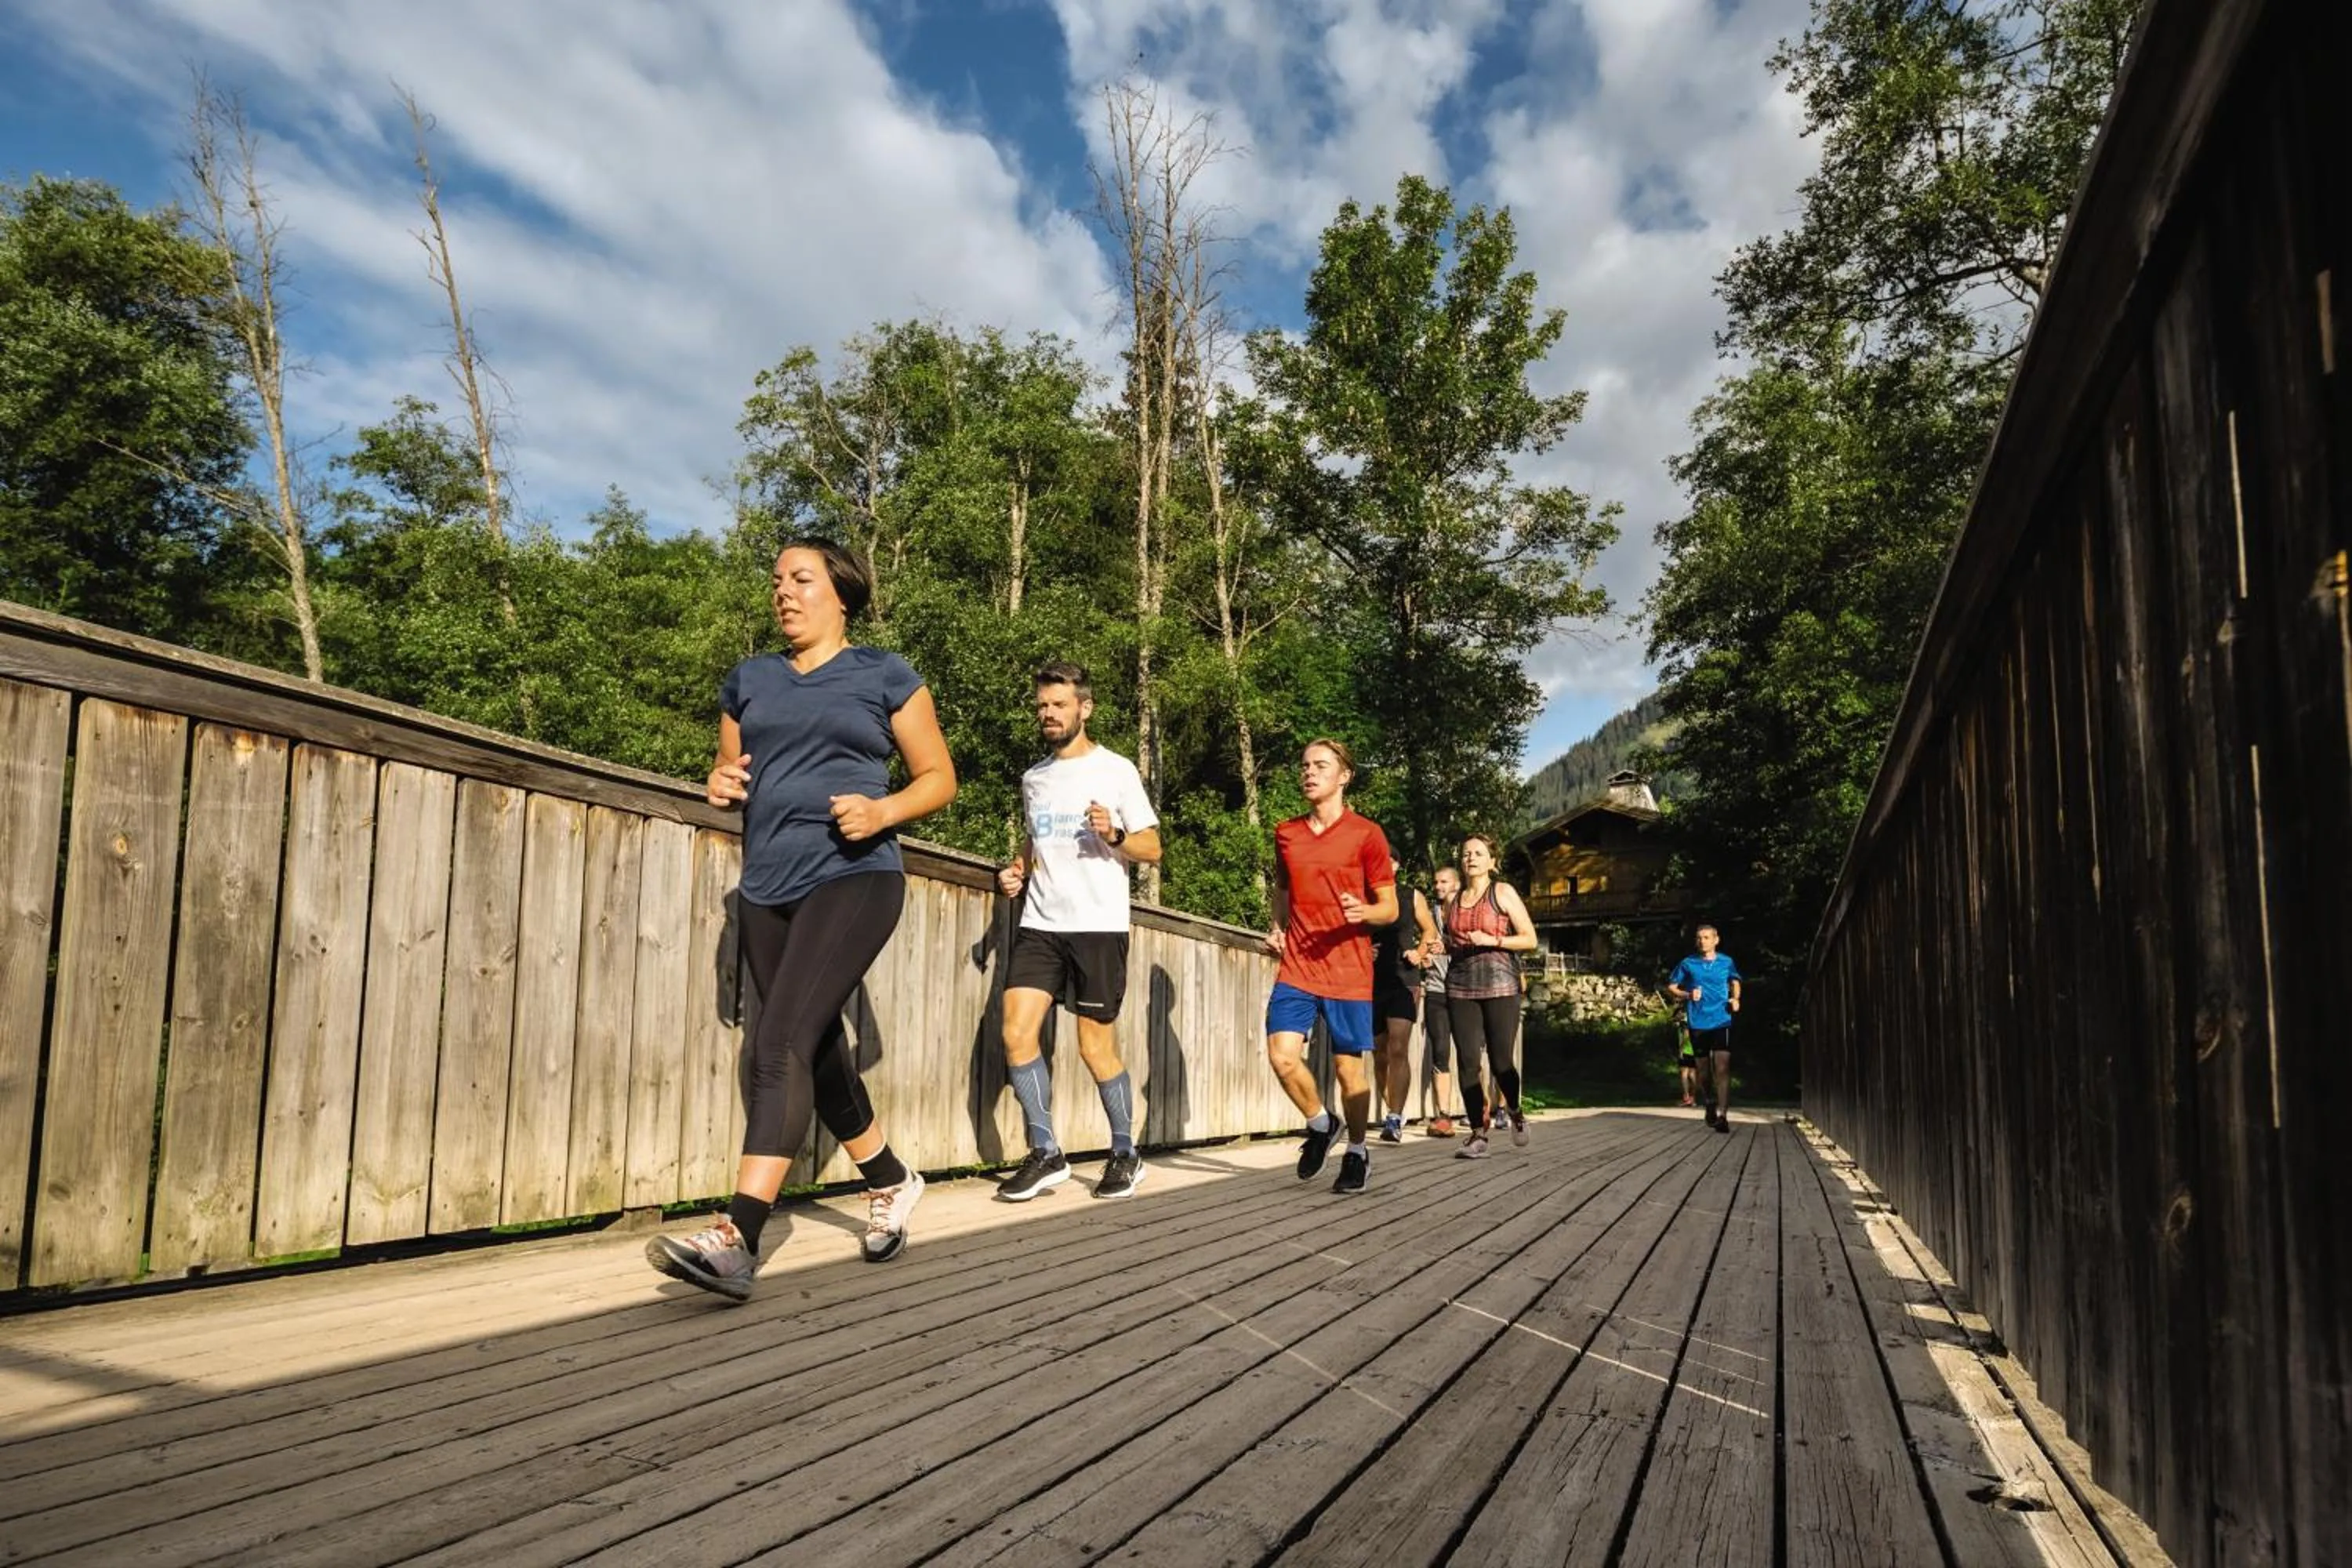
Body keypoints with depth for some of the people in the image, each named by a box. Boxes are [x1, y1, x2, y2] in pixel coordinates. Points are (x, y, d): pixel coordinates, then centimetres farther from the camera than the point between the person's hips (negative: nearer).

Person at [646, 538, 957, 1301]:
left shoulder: (885, 676, 3)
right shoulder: (749, 679, 16)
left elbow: (939, 778, 4)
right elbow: (728, 771, 24)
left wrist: (884, 811, -15)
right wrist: (721, 782, 0)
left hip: (853, 878, -6)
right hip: (766, 888, 6)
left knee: (779, 1046, -20)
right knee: (818, 1052, 14)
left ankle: (735, 1241, -23)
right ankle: (891, 1181, 35)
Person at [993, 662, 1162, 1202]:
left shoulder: (1116, 770, 0)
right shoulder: (1033, 779, 16)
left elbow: (1152, 849, 0)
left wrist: (1114, 835, -20)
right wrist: (1017, 871, 8)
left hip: (1097, 925, -5)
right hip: (1039, 924, 5)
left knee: (1096, 1048, 0)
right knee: (1016, 1032, -8)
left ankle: (1126, 1155, 18)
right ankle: (1045, 1154, 4)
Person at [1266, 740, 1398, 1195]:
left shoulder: (1366, 834, -3)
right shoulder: (1286, 834, 9)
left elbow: (1390, 908, 0)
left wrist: (1365, 913, -22)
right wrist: (1277, 928, 7)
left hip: (1348, 970, -3)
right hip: (1296, 966, 3)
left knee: (1349, 1065, 4)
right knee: (1282, 1054, -10)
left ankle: (1357, 1152, 25)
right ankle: (1319, 1124, 18)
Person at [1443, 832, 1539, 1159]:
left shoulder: (1503, 892, 2)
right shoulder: (1453, 901, 15)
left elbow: (1530, 940, -1)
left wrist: (1492, 940, -13)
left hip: (1500, 986, -4)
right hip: (1461, 987, 4)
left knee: (1501, 1062, -4)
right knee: (1468, 1062, -4)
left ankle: (1514, 1112, 26)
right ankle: (1478, 1134, 2)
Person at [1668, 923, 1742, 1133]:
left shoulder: (1727, 962, 6)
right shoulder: (1688, 964, 3)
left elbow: (1735, 983, 25)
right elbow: (1670, 988, 9)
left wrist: (1735, 999, 5)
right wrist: (1687, 995, -9)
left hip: (1722, 1021, -1)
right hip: (1697, 1023, 1)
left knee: (1722, 1068, -14)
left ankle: (1722, 1116, -16)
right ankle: (1709, 1104, 36)